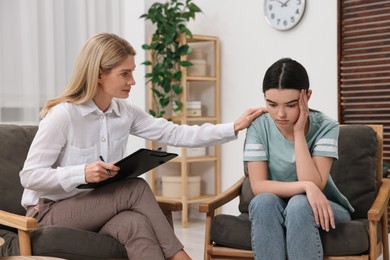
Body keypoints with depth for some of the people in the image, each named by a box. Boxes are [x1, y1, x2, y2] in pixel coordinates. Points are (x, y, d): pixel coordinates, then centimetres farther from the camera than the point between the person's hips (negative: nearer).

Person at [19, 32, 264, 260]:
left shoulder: (125, 112, 2)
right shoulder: (62, 114, -18)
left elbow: (175, 134, 0)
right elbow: (30, 176, -17)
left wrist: (234, 127, -6)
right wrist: (82, 173, -31)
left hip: (96, 207, 5)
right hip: (51, 212, -5)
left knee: (136, 225, -30)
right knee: (137, 188, -25)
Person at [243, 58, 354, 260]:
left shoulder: (325, 127, -15)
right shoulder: (259, 127, -11)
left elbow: (314, 184, -24)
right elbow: (258, 186, -18)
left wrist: (299, 133, -24)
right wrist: (305, 186, -32)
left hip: (319, 208, -1)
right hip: (273, 211, 2)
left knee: (299, 204, -34)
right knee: (264, 201, -32)